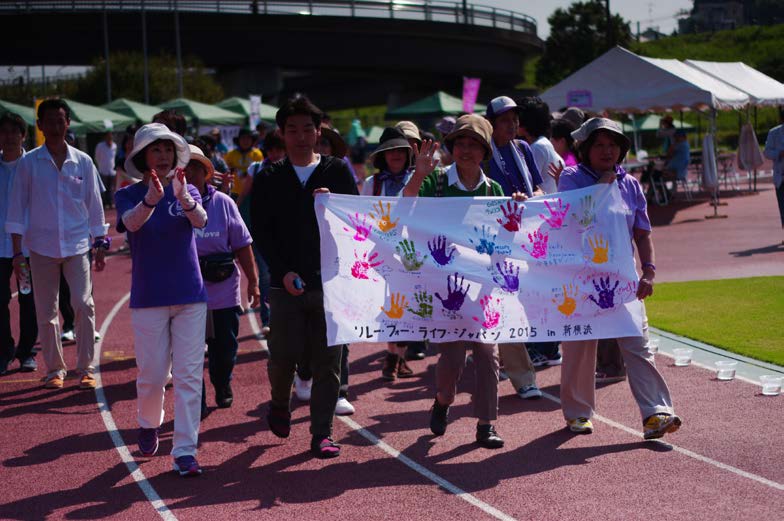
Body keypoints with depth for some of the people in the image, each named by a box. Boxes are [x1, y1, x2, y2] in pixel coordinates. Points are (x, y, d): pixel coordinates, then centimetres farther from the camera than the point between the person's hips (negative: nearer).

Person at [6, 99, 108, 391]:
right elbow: (18, 208, 3)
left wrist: (100, 246, 8)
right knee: (46, 311, 4)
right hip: (42, 246, 0)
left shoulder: (82, 162, 5)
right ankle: (55, 369, 15)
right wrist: (17, 251, -2)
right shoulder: (28, 163, 1)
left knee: (84, 306, -8)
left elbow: (94, 205, 11)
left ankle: (86, 368, 2)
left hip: (78, 245, 0)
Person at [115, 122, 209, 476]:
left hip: (190, 295, 1)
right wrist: (150, 201, -46)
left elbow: (201, 221, -19)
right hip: (149, 298, -1)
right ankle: (149, 425, 34)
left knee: (189, 375, -3)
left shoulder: (187, 191, 3)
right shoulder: (128, 195, -1)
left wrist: (184, 199, -42)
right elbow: (131, 222, -24)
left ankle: (185, 451, 0)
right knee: (152, 374, 5)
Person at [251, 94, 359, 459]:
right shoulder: (269, 179, 8)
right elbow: (260, 231, 2)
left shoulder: (337, 172, 8)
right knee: (283, 357, 0)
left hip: (331, 282, 0)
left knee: (328, 362, 0)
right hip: (287, 284, 0)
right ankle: (280, 405, 31)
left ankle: (322, 433, 7)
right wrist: (283, 271, -10)